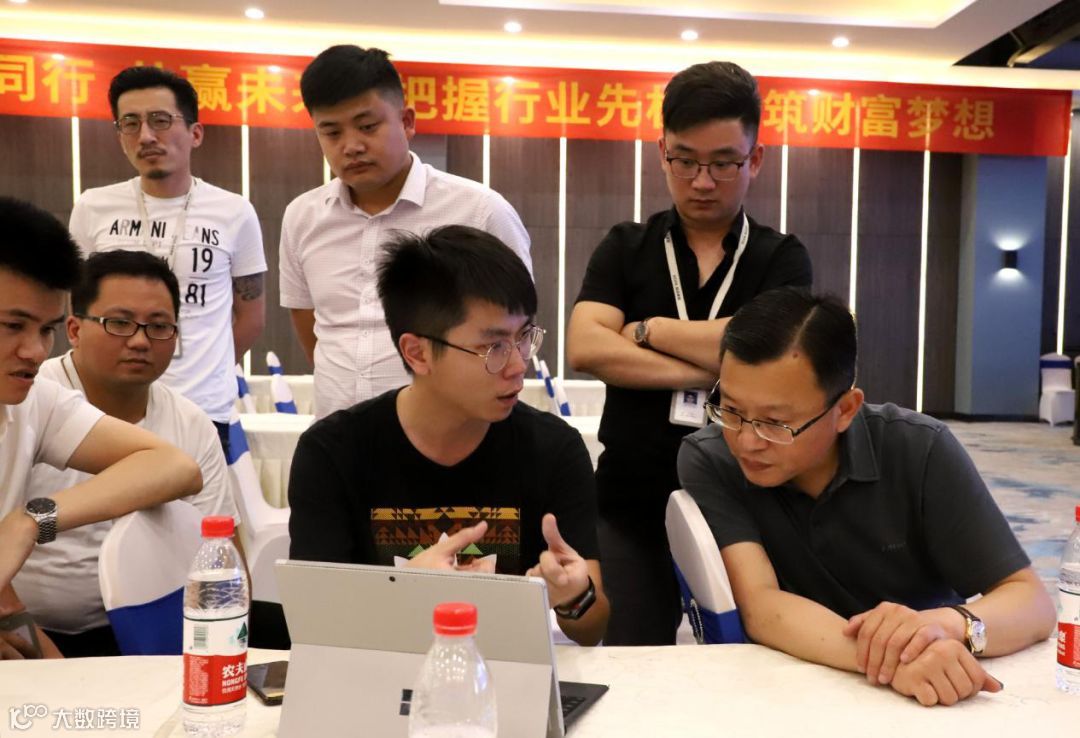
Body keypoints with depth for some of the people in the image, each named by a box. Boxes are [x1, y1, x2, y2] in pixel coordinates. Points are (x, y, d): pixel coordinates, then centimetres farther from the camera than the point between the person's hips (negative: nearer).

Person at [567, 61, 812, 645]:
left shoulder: (781, 260, 3)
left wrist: (647, 330, -8)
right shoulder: (624, 249, 5)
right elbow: (585, 348, -12)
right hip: (632, 508, 1)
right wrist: (709, 371, -17)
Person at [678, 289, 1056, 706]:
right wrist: (885, 659, -39)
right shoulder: (707, 461, -14)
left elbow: (1032, 602, -12)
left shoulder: (920, 450, -13)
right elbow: (759, 607, -23)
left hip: (929, 697, 2)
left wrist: (950, 624, -32)